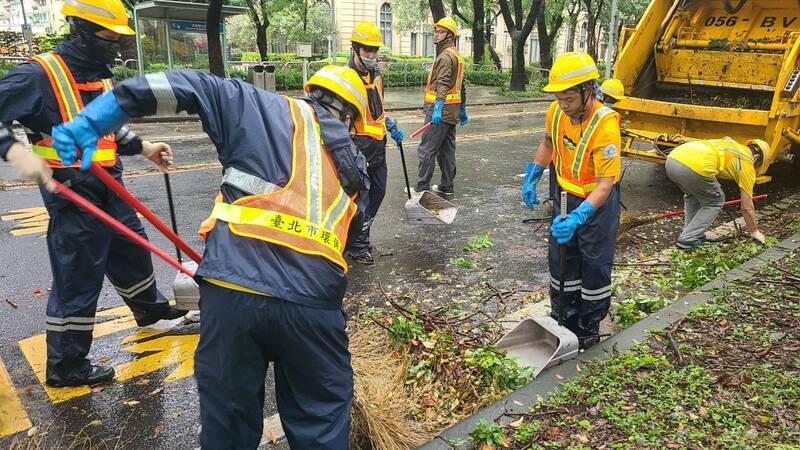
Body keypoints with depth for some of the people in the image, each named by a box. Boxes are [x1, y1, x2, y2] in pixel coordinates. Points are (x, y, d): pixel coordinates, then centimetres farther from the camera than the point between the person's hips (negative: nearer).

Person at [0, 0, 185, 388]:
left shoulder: (101, 75, 11)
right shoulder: (39, 74, -15)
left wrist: (143, 147, 15)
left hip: (109, 188, 8)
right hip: (72, 195, -8)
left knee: (133, 250, 23)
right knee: (78, 277, -1)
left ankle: (149, 307, 49)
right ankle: (65, 365, 15)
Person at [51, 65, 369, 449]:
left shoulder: (267, 110, 11)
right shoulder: (355, 168, 20)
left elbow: (190, 87, 2)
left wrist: (90, 121, 3)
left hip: (232, 291, -1)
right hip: (314, 302, 2)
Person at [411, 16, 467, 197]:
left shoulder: (446, 55, -12)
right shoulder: (456, 55, 20)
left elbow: (443, 84, -25)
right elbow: (461, 86, 23)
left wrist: (437, 108, -33)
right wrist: (463, 110, 27)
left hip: (440, 110, -10)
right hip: (452, 111, 10)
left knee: (427, 148, -6)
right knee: (447, 148, 12)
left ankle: (422, 187, -2)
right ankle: (446, 187, 17)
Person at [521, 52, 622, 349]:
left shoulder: (605, 125, -32)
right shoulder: (557, 111, -12)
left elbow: (605, 183, -33)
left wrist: (578, 217, -45)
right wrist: (531, 177, 5)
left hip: (597, 202, -6)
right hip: (565, 195, 6)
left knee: (595, 265, 7)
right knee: (561, 260, 14)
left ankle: (590, 327, 27)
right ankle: (564, 321, 32)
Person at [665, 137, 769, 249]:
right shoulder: (746, 164, 19)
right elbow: (747, 207, 23)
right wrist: (754, 231, 38)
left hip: (672, 158, 6)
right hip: (695, 167, -6)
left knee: (691, 195, 34)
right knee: (715, 202, 20)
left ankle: (690, 232, 29)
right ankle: (688, 239, 12)